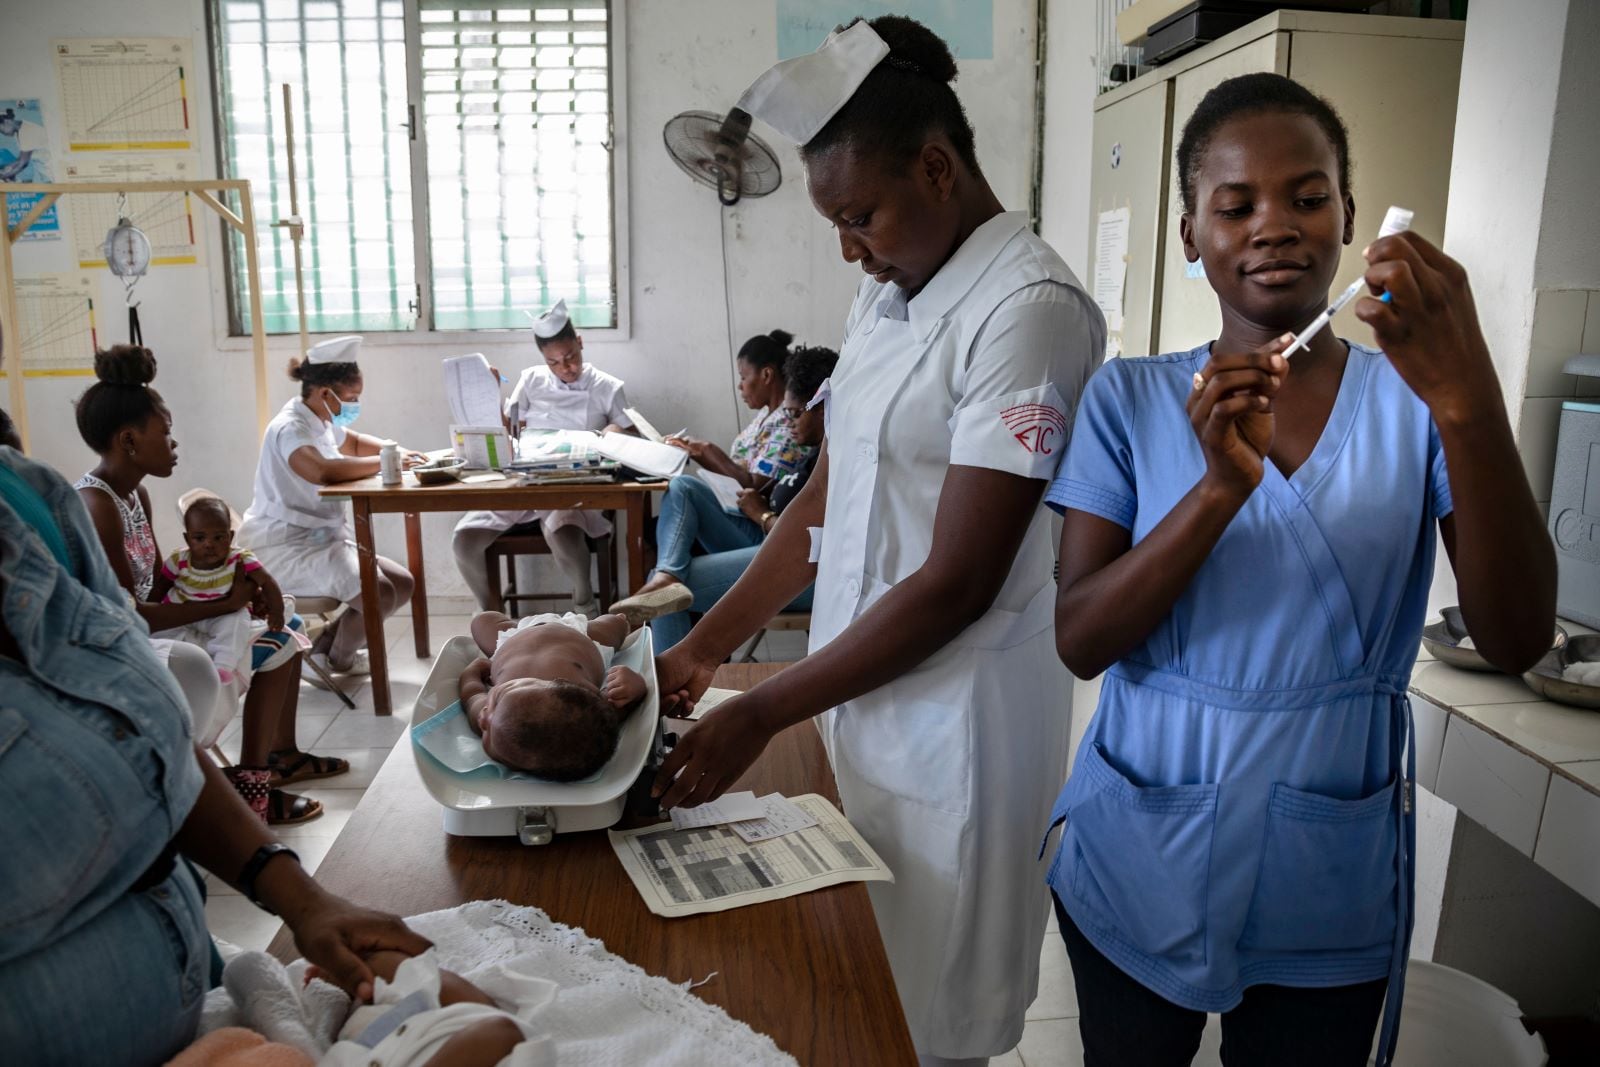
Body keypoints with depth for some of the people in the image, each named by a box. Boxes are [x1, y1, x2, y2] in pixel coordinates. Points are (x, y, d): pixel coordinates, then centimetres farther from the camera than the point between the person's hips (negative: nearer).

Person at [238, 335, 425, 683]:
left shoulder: (322, 422, 10)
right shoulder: (290, 429, -19)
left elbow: (354, 442, 32)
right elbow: (324, 471, -40)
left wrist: (395, 450, 10)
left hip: (323, 537, 10)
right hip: (284, 547, -10)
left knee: (403, 584, 2)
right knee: (379, 595, -25)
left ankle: (324, 649, 11)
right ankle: (338, 660, 6)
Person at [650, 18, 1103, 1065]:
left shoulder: (1028, 308, -18)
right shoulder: (886, 294, 9)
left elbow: (957, 584, -20)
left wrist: (760, 716, -15)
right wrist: (704, 647, 6)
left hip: (955, 731, -7)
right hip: (857, 698, 7)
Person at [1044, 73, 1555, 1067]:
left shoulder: (1413, 399, -4)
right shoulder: (1129, 399, -4)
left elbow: (1517, 640, -15)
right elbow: (1080, 640, -12)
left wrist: (1470, 400, -28)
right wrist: (1219, 489, -27)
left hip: (1331, 884, 0)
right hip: (1140, 868, 0)